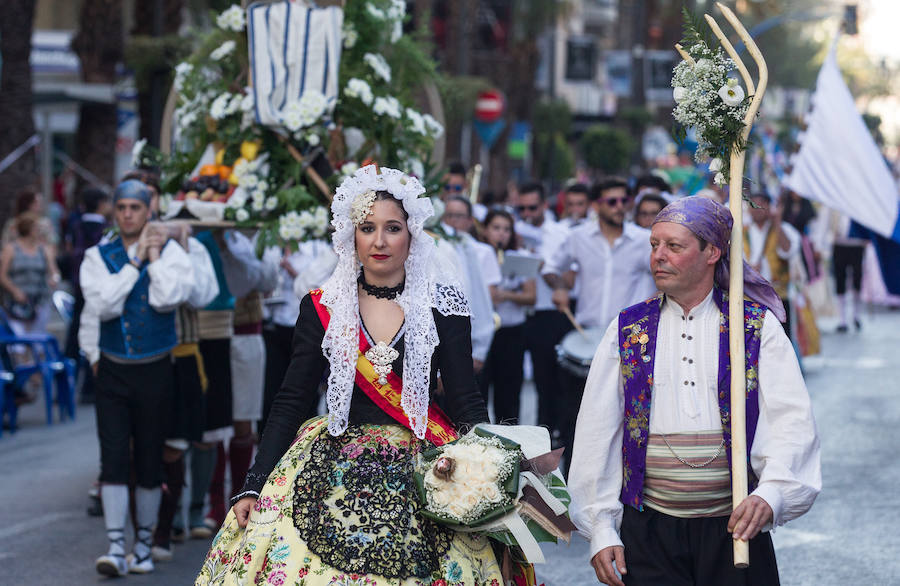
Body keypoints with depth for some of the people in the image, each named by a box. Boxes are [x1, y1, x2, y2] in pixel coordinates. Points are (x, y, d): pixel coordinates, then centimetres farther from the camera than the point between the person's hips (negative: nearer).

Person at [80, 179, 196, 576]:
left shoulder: (170, 252, 0)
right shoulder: (98, 256, 3)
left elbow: (167, 299, -18)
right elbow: (104, 305, -14)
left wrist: (154, 257, -11)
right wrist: (134, 261, -11)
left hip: (155, 370, 0)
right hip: (113, 371, 0)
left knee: (150, 462, 6)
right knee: (114, 461, -7)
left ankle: (143, 547, 17)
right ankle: (115, 548, -7)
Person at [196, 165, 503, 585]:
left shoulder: (442, 302, 3)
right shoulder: (321, 308, 5)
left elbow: (465, 400, 2)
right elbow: (290, 401, 5)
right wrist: (254, 486, -3)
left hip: (422, 475, 0)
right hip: (334, 469, 1)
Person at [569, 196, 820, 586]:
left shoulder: (758, 327, 2)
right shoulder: (627, 331, 8)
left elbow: (791, 422, -7)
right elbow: (596, 435, 7)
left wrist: (771, 496, -25)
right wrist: (600, 531, 0)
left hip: (736, 528, -1)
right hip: (649, 534, 1)